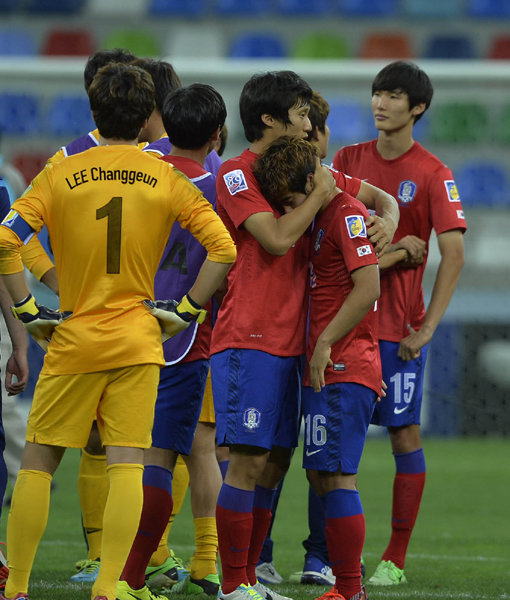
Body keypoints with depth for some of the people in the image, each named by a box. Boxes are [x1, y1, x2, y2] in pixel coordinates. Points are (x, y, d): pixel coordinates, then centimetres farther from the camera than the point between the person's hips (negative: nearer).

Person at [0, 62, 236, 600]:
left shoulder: (61, 175, -2)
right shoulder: (166, 179, 2)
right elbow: (223, 249, -2)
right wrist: (185, 312, 3)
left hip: (73, 339, -1)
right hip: (139, 342, 1)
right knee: (126, 466, -1)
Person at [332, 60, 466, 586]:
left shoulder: (432, 174, -4)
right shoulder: (349, 160, 9)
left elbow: (453, 254, -9)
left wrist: (427, 328, -15)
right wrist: (392, 250, -9)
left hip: (398, 326, -4)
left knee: (404, 433, -1)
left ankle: (395, 559, 4)